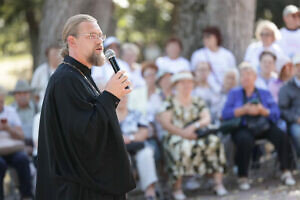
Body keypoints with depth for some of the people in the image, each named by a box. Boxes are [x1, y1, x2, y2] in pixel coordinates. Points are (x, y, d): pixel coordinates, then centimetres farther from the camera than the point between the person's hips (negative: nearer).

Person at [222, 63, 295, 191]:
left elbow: (276, 114, 5)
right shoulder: (234, 93, 14)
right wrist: (245, 110, -12)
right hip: (243, 128, -2)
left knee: (281, 136, -28)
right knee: (245, 140, -37)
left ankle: (286, 173, -22)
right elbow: (225, 114, -1)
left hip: (264, 127, 2)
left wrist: (261, 110, -13)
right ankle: (242, 178, -28)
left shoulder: (265, 93, 17)